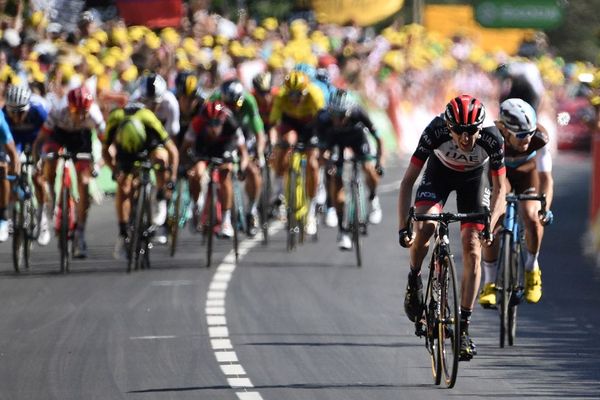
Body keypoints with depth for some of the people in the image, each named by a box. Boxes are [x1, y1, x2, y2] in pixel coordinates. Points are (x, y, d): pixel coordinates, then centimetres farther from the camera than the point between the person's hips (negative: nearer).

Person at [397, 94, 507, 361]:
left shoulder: (492, 139, -34)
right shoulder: (435, 132, -36)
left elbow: (499, 188, -20)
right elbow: (408, 181, -28)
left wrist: (490, 225, -35)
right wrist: (403, 227, -35)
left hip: (474, 177, 1)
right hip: (440, 171, 0)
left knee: (472, 248, -11)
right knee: (424, 227, -28)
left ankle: (463, 327, -5)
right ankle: (414, 279, 3)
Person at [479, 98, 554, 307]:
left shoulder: (538, 138, -36)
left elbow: (546, 177, -36)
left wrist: (545, 207, -50)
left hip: (527, 172, 0)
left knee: (531, 217, -23)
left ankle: (532, 268, 4)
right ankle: (489, 283, -3)